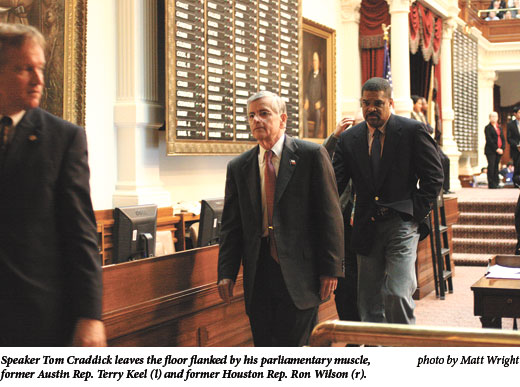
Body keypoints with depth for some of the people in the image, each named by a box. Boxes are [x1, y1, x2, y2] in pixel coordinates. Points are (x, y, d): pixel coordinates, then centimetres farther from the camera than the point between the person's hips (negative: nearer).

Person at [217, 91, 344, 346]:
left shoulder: (312, 155, -1)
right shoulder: (238, 167, 11)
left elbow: (330, 215, -4)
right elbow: (231, 225, 11)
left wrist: (331, 268, -8)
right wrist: (227, 272, 2)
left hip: (299, 271, -4)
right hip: (258, 274, 4)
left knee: (292, 345, -5)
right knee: (264, 347, 7)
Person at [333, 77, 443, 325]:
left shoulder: (413, 131, -1)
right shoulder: (349, 139, 7)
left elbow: (433, 176, 0)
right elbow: (335, 183, 3)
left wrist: (417, 212, -7)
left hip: (402, 224, -4)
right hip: (367, 228, 4)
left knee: (397, 293, -14)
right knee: (368, 300, 9)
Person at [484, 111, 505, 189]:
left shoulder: (499, 127, 18)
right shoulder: (488, 127, -1)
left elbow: (502, 139, 14)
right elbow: (489, 140, -10)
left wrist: (502, 148, -2)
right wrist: (496, 149, -14)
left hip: (499, 150, 6)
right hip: (491, 150, -6)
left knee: (496, 167, 7)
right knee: (491, 166, -9)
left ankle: (496, 184, 9)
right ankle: (491, 184, -9)